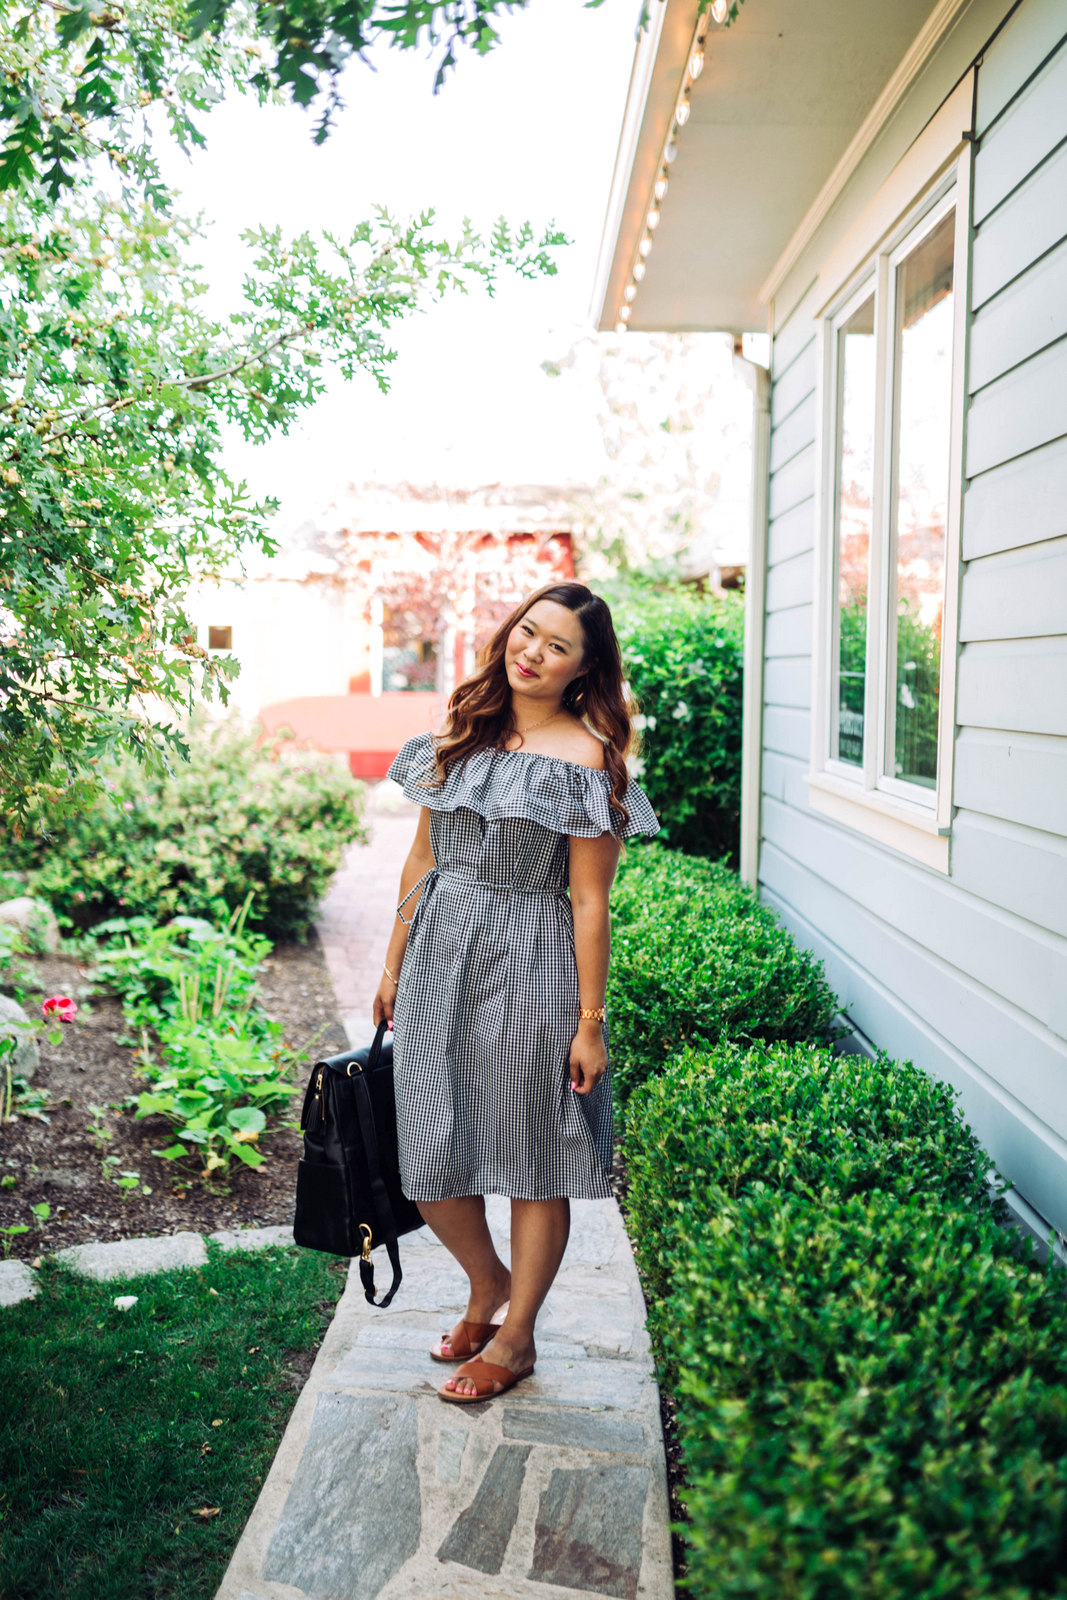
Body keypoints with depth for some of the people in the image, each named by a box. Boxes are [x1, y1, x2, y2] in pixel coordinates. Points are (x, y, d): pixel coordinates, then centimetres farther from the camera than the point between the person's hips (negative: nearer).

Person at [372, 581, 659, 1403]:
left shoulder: (586, 759, -9)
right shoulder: (460, 735, 7)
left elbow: (590, 902, -10)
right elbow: (422, 859, 13)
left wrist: (590, 1021, -10)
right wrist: (393, 965, 15)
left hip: (529, 965, -5)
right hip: (438, 953, 5)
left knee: (532, 1158, 8)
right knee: (429, 1153, 9)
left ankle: (516, 1337, 27)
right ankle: (489, 1284, 37)